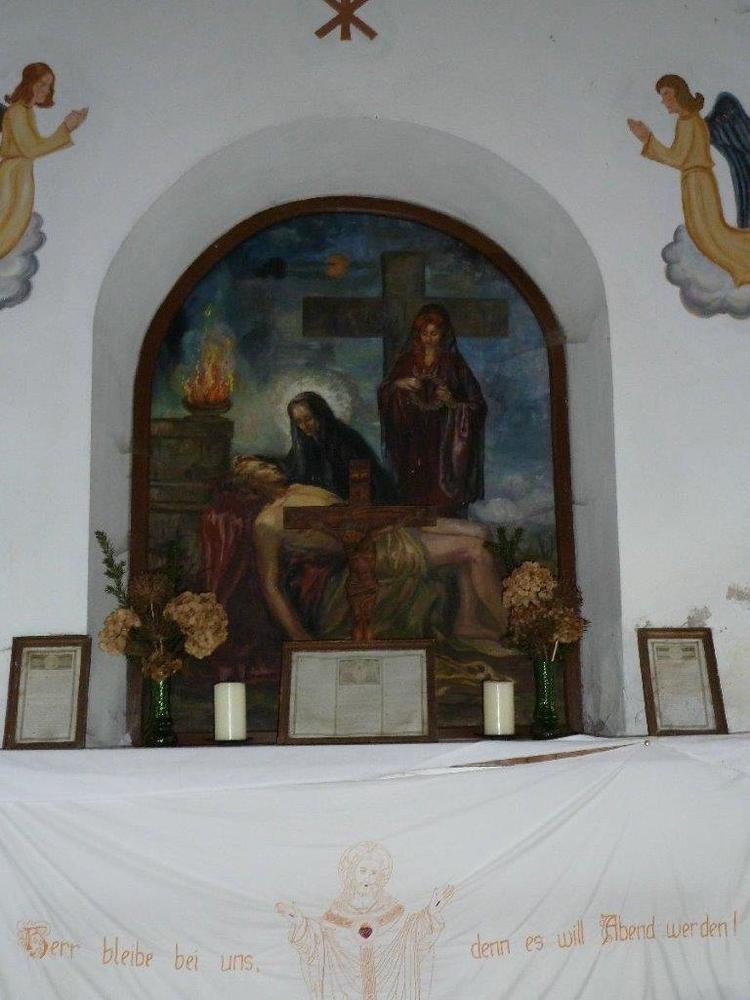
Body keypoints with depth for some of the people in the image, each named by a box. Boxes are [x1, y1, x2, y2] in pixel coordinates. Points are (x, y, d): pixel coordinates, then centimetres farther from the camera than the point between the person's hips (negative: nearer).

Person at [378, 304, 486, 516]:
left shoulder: (453, 364, 3)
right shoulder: (407, 361, 10)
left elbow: (476, 405, 1)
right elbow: (383, 395, 11)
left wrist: (452, 401, -16)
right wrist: (398, 385, -8)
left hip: (443, 446, -2)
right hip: (414, 446, 2)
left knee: (443, 504, -9)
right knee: (415, 499, -5)